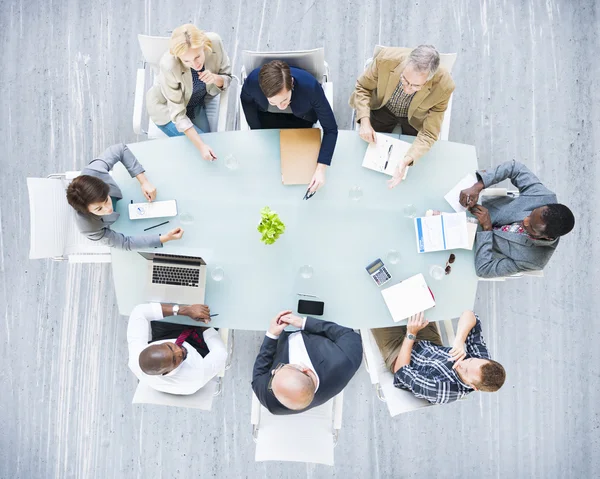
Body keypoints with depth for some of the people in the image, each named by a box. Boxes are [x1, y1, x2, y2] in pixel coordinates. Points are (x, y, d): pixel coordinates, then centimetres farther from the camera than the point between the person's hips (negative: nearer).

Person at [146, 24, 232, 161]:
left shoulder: (214, 42, -27)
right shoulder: (169, 65, -36)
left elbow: (227, 79, -11)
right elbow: (178, 113, -29)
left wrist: (215, 78, -35)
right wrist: (201, 145, -40)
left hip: (198, 101, 4)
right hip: (167, 107, -4)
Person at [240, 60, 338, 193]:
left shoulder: (310, 86, -43)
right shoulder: (253, 80, -38)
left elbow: (330, 129, -33)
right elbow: (246, 99, -11)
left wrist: (321, 168, -41)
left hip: (300, 116, -1)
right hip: (266, 113, 1)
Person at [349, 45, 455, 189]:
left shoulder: (443, 86, -37)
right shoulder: (387, 58, -36)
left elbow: (428, 133, -29)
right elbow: (362, 87, -16)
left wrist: (406, 161, -45)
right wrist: (364, 121, -31)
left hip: (415, 119, 0)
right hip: (383, 109, 1)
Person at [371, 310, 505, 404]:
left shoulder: (441, 390, -42)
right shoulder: (482, 358, -26)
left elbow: (401, 373, -29)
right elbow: (469, 315, -24)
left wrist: (411, 334, -32)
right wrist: (460, 341, -43)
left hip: (398, 355, -5)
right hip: (433, 345, 5)